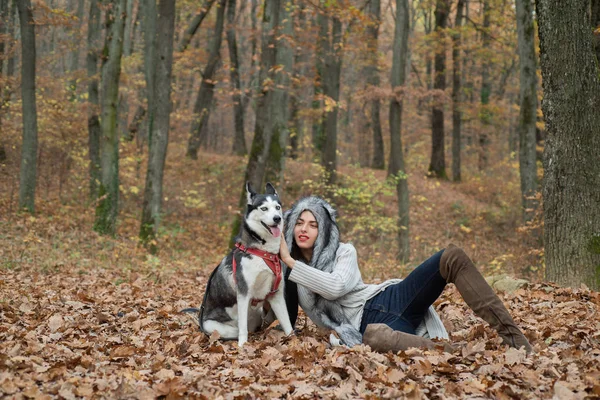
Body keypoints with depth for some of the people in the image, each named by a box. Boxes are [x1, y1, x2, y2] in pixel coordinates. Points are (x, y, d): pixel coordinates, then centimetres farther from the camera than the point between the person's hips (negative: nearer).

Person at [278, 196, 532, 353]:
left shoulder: (344, 252, 8)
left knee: (452, 257, -22)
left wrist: (291, 262, -12)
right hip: (371, 323, -2)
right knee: (374, 336, -46)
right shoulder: (289, 271, 15)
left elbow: (336, 286, -12)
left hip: (391, 299, 3)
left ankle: (512, 337, -26)